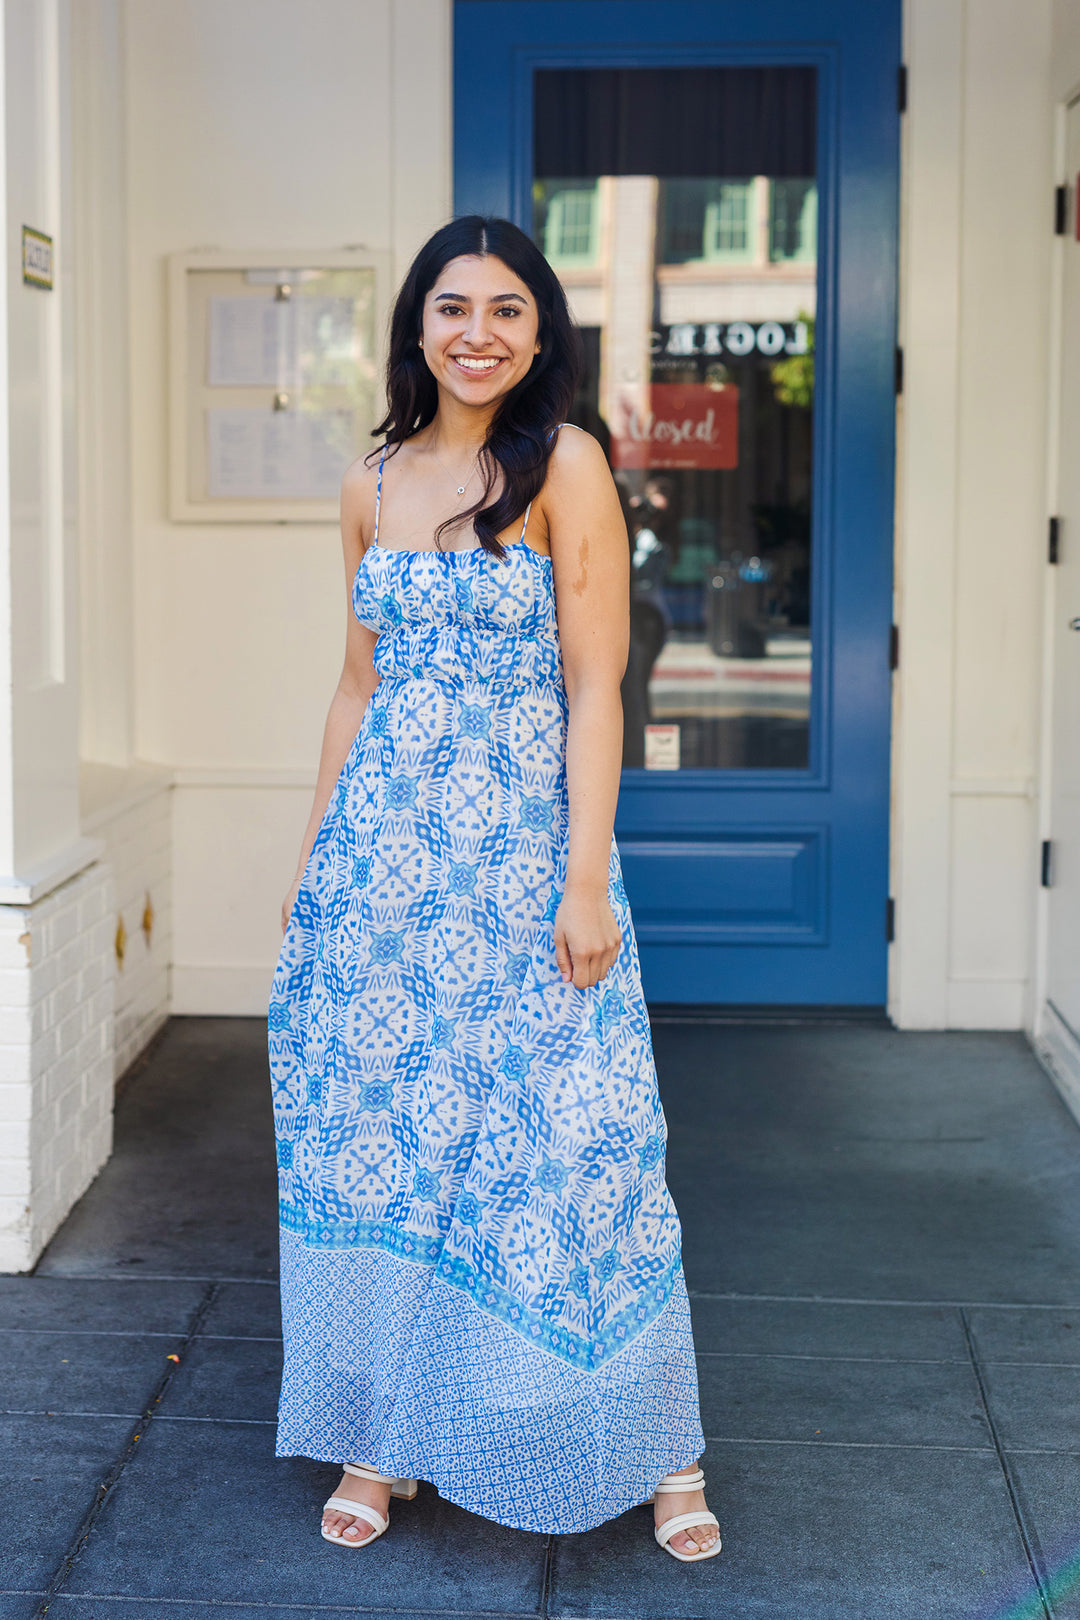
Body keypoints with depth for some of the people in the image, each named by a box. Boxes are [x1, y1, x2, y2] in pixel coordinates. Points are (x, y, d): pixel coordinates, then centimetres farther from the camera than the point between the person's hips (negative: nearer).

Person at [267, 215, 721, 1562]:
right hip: (384, 845, 5)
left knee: (558, 1140, -2)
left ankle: (654, 1444, 14)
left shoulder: (563, 464, -5)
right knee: (376, 1129, 7)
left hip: (523, 847, -4)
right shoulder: (373, 480, 10)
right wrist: (311, 857, 14)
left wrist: (586, 879, -14)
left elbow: (595, 687, -8)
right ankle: (383, 1435, 23)